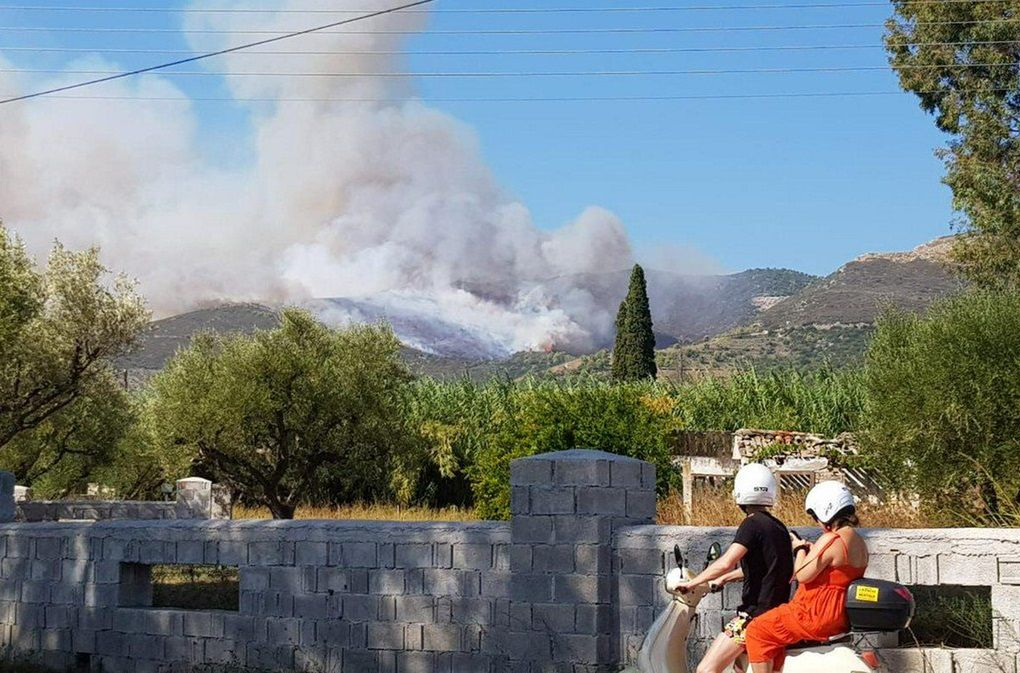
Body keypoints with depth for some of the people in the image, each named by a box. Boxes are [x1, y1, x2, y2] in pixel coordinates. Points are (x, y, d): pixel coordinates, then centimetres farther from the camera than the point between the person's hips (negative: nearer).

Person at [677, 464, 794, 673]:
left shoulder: (752, 525, -13)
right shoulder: (778, 526, 14)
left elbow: (726, 563, -25)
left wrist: (692, 583, -15)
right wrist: (724, 579, 37)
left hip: (756, 614, -9)